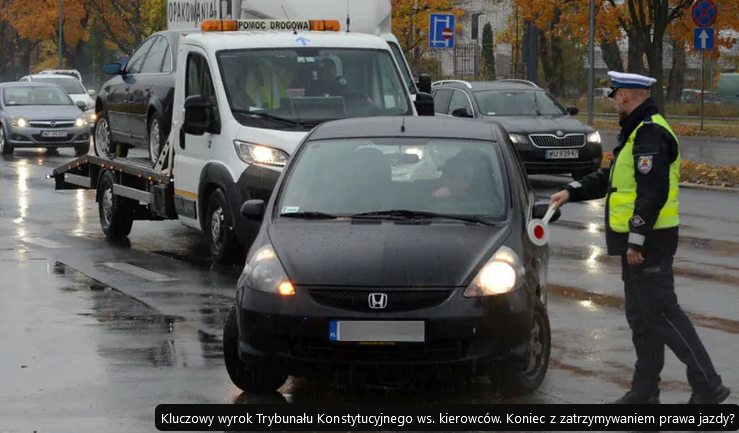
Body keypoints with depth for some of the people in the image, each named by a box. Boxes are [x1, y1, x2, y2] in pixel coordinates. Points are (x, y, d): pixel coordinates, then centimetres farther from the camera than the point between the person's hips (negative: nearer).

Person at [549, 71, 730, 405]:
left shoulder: (650, 134, -18)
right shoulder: (638, 132, 18)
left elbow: (653, 192, -25)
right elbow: (610, 178, 26)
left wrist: (637, 240, -24)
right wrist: (572, 192, 19)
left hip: (648, 242, -11)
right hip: (638, 242, 11)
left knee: (661, 312, -10)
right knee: (641, 315, 14)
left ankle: (708, 386, -9)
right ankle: (644, 392, 21)